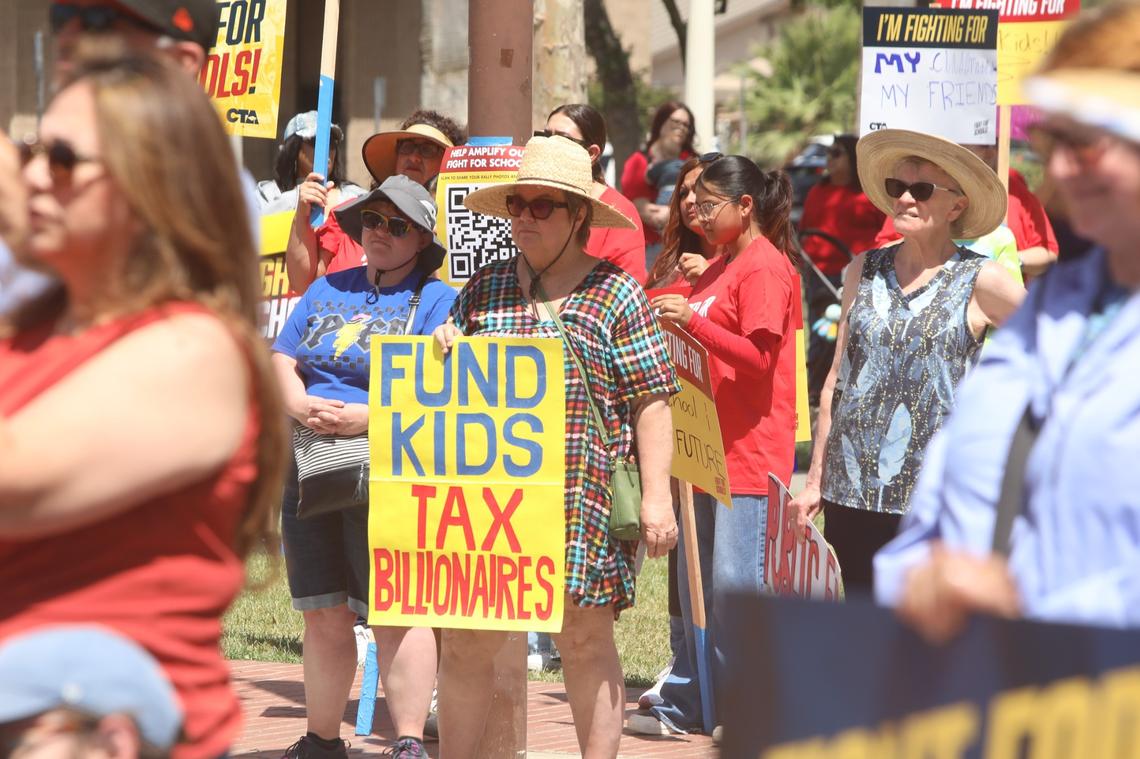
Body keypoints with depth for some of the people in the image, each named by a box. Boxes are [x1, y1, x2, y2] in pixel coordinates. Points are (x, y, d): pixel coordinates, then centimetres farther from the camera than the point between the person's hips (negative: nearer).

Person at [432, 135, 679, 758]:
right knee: (466, 641, 1)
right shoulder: (483, 289, 14)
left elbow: (651, 402, -1)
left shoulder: (615, 294, 3)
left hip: (581, 494, -3)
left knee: (585, 637, 2)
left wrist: (656, 497, -7)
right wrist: (442, 350, 1)